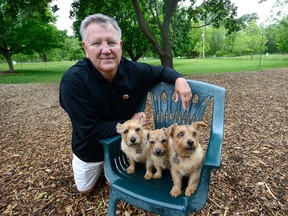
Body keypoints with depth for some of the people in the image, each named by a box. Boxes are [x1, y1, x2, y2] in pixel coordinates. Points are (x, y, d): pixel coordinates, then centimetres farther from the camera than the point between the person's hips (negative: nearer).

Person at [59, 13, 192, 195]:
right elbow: (90, 131, -32)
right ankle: (100, 166, 50)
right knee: (85, 190, 25)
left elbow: (161, 71, -4)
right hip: (90, 149, -1)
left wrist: (179, 79, -25)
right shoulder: (73, 81, -34)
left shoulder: (134, 71, -24)